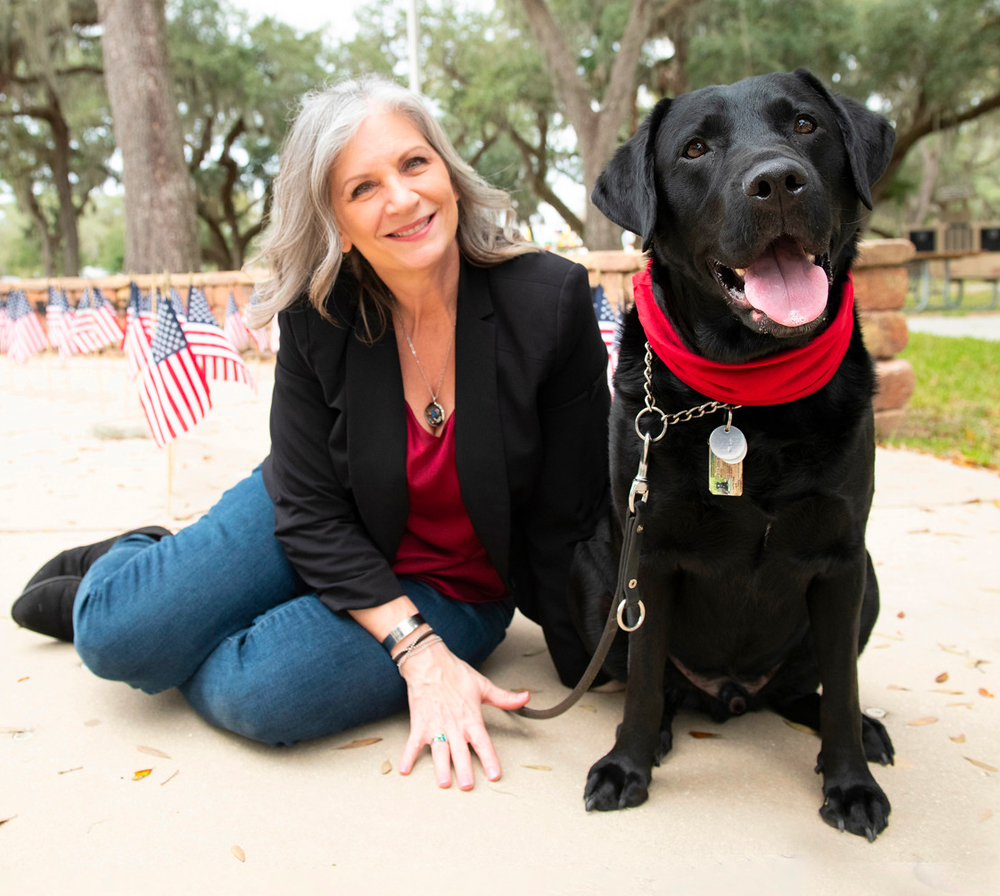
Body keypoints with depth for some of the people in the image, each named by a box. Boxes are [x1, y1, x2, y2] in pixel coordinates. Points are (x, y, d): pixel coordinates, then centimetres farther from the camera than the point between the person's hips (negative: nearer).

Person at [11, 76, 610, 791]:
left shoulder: (551, 301, -23)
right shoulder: (317, 317, -15)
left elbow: (568, 522, -15)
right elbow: (312, 509, -12)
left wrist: (589, 674, -7)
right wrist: (417, 652, -23)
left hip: (458, 592, -1)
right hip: (329, 549, 2)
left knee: (253, 691, -26)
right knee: (118, 637, -15)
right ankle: (121, 569, 23)